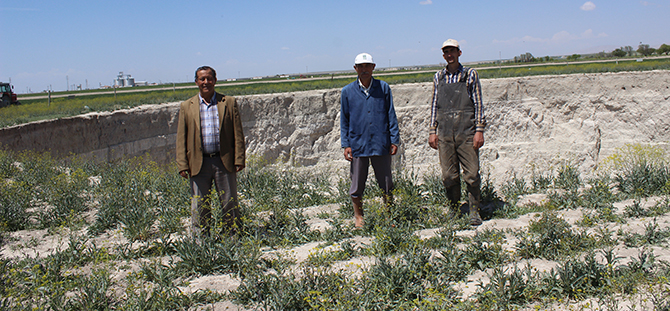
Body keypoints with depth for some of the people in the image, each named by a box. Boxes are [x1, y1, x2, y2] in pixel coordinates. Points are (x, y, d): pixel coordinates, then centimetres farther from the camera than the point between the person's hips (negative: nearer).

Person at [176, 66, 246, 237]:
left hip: (224, 161, 0)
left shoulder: (229, 102, 5)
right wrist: (183, 165, -3)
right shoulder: (186, 107, 7)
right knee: (199, 208, 7)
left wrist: (239, 159, -3)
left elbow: (238, 134, 3)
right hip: (198, 163, 1)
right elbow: (181, 138, 5)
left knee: (230, 204, 7)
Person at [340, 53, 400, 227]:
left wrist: (394, 140, 1)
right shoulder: (347, 91, 3)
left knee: (386, 184, 9)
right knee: (357, 185, 8)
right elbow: (344, 120, 6)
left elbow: (391, 115, 6)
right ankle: (358, 216, 26)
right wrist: (346, 145, 0)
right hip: (358, 145, 0)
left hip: (381, 145, 0)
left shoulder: (384, 88, 3)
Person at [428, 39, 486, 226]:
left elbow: (478, 104, 2)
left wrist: (479, 130, -6)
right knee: (449, 176, 4)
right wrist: (432, 131, 9)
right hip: (445, 134, 3)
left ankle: (474, 212, 9)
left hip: (466, 133, -2)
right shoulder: (439, 77, 13)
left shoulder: (470, 75, 4)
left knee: (472, 174, -3)